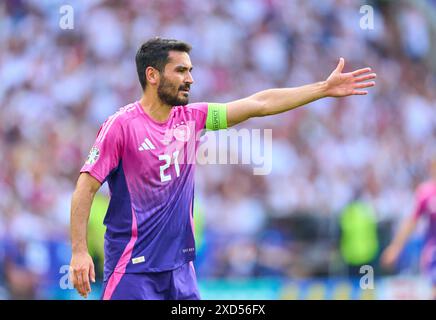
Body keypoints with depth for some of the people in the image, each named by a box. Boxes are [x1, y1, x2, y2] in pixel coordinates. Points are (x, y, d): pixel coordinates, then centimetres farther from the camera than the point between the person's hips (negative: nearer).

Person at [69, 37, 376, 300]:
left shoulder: (191, 118, 7)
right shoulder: (122, 125, -11)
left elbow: (259, 104, 9)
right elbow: (86, 187, -11)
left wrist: (325, 88, 8)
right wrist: (79, 251, -19)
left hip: (178, 262, 7)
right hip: (132, 267, -7)